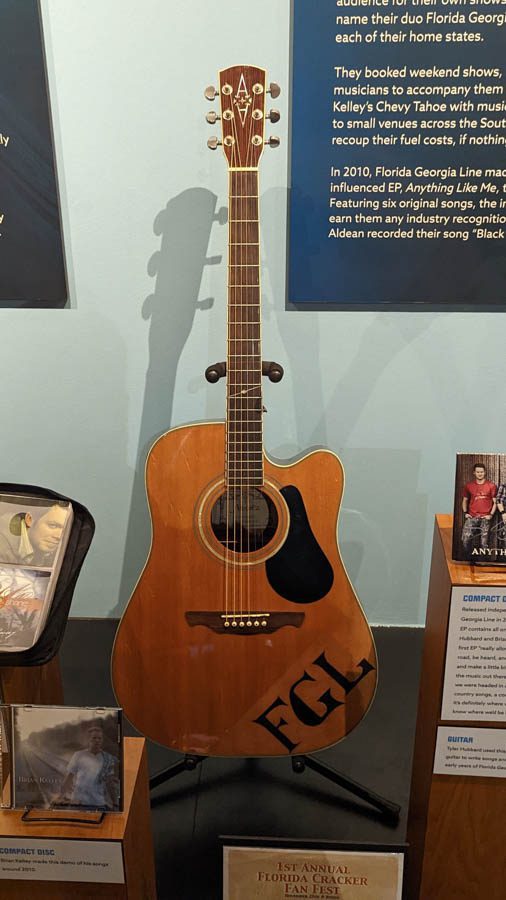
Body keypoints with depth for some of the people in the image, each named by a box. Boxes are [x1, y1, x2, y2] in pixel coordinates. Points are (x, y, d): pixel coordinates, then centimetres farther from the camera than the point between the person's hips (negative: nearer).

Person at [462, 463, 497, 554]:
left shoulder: (491, 486, 3)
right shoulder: (468, 485, 9)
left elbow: (495, 502, 5)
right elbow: (465, 500, 18)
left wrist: (491, 515, -4)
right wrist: (465, 513, 6)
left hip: (485, 518, -1)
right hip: (472, 517, 1)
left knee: (484, 543, -2)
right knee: (465, 540, -11)